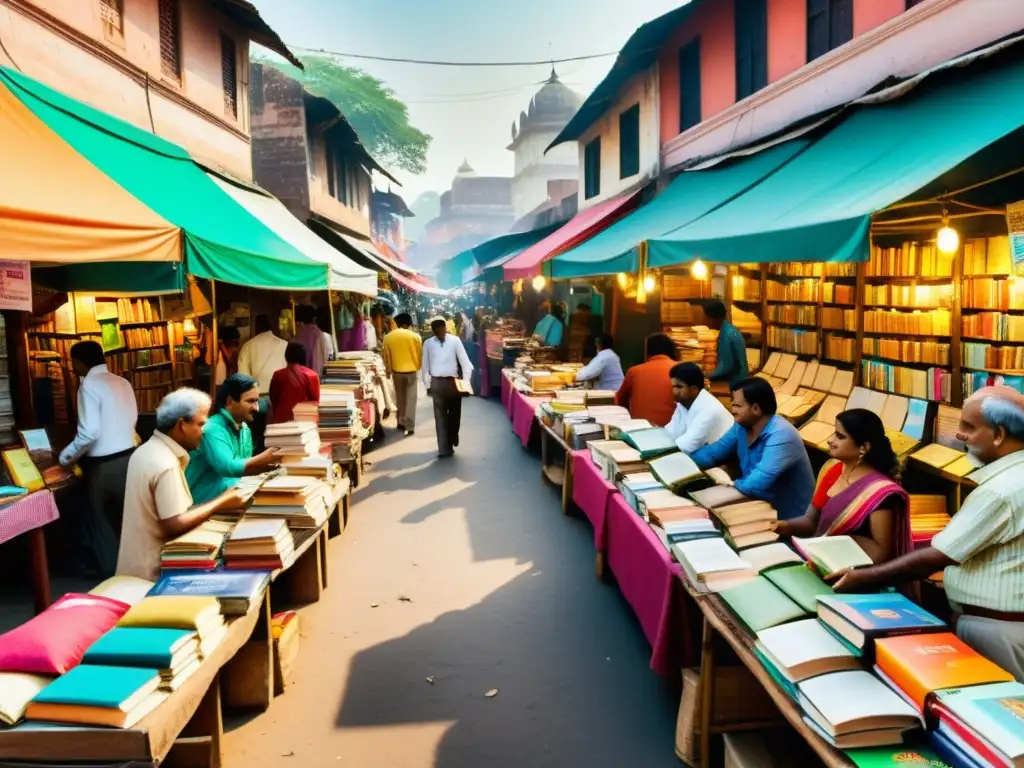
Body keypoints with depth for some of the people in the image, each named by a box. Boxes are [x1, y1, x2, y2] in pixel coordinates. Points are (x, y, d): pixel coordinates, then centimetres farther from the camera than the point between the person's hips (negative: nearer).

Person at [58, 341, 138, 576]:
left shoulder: (89, 385, -15)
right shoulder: (123, 383, 6)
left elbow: (89, 433, -20)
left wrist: (66, 457, -6)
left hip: (104, 465, -7)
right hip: (128, 457, 7)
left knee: (103, 522, 7)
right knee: (124, 518, 18)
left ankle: (113, 573, 16)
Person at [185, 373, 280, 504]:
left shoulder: (244, 429, 8)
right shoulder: (213, 429, -18)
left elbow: (244, 466, 8)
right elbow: (227, 467, -30)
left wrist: (269, 465, -10)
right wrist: (264, 458, -35)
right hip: (207, 500, -8)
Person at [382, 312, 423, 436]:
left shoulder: (388, 337, -3)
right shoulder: (415, 336, -7)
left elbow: (386, 356, 2)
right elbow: (420, 355, 2)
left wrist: (388, 370, 16)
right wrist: (418, 367, 19)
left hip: (396, 371, 2)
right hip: (411, 371, -2)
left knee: (400, 398, 18)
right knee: (410, 399, 2)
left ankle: (401, 422, 25)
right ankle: (409, 426, -1)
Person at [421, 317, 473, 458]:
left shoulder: (455, 341, -4)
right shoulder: (428, 343, 1)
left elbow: (465, 362, -4)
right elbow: (425, 366, 6)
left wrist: (466, 381, -9)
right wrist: (427, 384, 4)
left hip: (453, 381, 0)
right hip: (437, 383, 0)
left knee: (455, 413, 12)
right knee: (440, 416, 2)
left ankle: (452, 439, 38)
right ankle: (444, 448, 6)